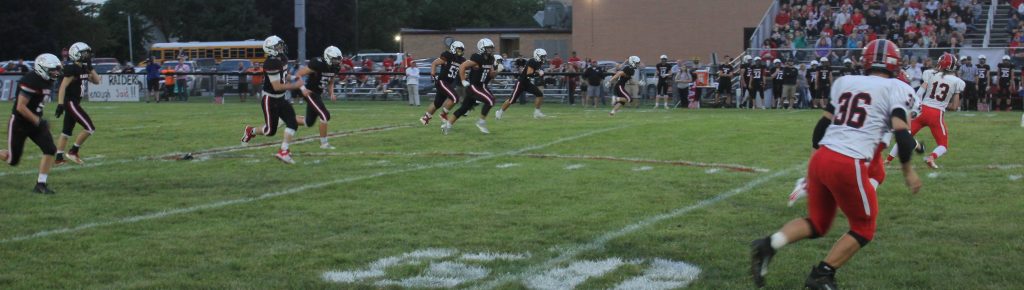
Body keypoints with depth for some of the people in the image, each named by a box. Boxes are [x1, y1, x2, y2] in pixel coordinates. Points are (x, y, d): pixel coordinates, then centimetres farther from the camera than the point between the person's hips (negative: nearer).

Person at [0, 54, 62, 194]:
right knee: (13, 159, 3)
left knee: (50, 150, -9)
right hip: (19, 123, -8)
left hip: (35, 120, 8)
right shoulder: (31, 81, -24)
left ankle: (40, 184, -3)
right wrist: (38, 121, -24)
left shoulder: (46, 81, 3)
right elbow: (20, 107, -25)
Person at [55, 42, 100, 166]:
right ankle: (73, 152, -2)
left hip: (74, 103, 10)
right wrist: (60, 104, -26)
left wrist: (90, 68, 4)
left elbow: (96, 81, 16)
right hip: (71, 102, -10)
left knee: (66, 131, 13)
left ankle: (59, 157, 18)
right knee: (90, 128, -10)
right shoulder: (72, 69, -17)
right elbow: (63, 87, -21)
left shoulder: (83, 69, 10)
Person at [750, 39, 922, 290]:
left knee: (817, 224, 22)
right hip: (848, 165, -6)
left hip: (821, 158, 6)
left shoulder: (845, 82, 18)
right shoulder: (897, 89, 3)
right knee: (863, 229, 16)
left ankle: (769, 245, -3)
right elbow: (901, 132, -8)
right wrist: (908, 171, 5)